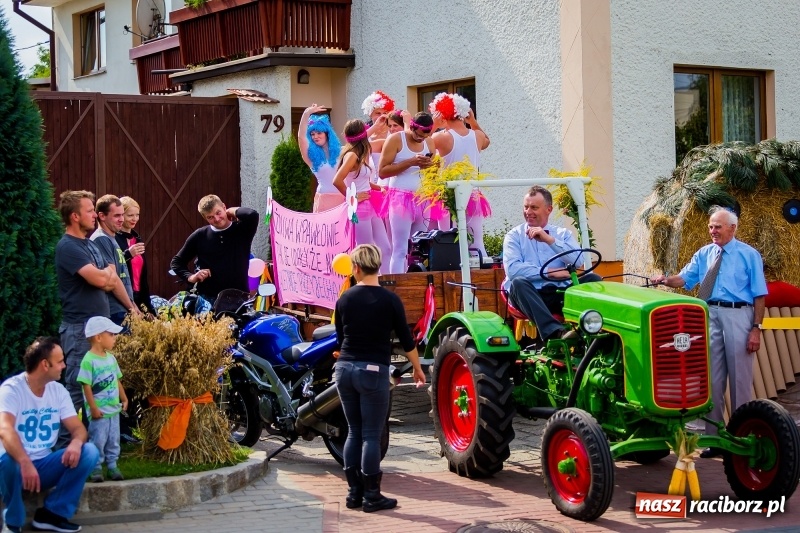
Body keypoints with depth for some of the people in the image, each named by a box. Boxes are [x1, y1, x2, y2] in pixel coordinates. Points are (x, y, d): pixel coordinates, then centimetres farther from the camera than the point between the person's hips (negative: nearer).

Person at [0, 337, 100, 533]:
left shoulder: (58, 390, 3)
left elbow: (78, 428, -1)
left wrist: (76, 443, -27)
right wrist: (25, 463, -50)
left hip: (44, 465, 6)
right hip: (17, 464, -5)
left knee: (89, 452, -15)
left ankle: (52, 513, -8)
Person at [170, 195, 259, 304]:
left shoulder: (241, 230, 1)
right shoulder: (200, 236, 6)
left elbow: (252, 215, -23)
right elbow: (176, 262, 16)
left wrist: (234, 211, -4)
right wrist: (190, 277, -3)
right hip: (207, 299, 1)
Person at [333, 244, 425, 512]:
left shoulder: (344, 299, 4)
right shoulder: (389, 299, -7)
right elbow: (406, 340, -1)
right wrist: (417, 369, 14)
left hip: (344, 368, 4)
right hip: (373, 371, -4)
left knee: (354, 432, 12)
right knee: (372, 435, -1)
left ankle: (354, 492, 13)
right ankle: (372, 496, 2)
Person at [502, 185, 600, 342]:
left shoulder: (563, 234, 16)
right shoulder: (514, 236, 8)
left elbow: (578, 261, -4)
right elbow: (512, 269, -11)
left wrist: (549, 240, -12)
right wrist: (550, 273, -11)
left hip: (562, 292, 3)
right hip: (531, 294, -3)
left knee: (593, 278, -19)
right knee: (519, 283, -34)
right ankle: (555, 332, -52)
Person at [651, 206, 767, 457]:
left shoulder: (749, 255, -1)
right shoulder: (704, 254, 10)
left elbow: (759, 295, -3)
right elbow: (685, 278, 4)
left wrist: (756, 328, -9)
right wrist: (666, 280, -18)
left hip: (737, 316, -4)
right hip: (710, 316, 4)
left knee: (740, 378, 1)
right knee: (712, 379, 8)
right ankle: (714, 436, 17)